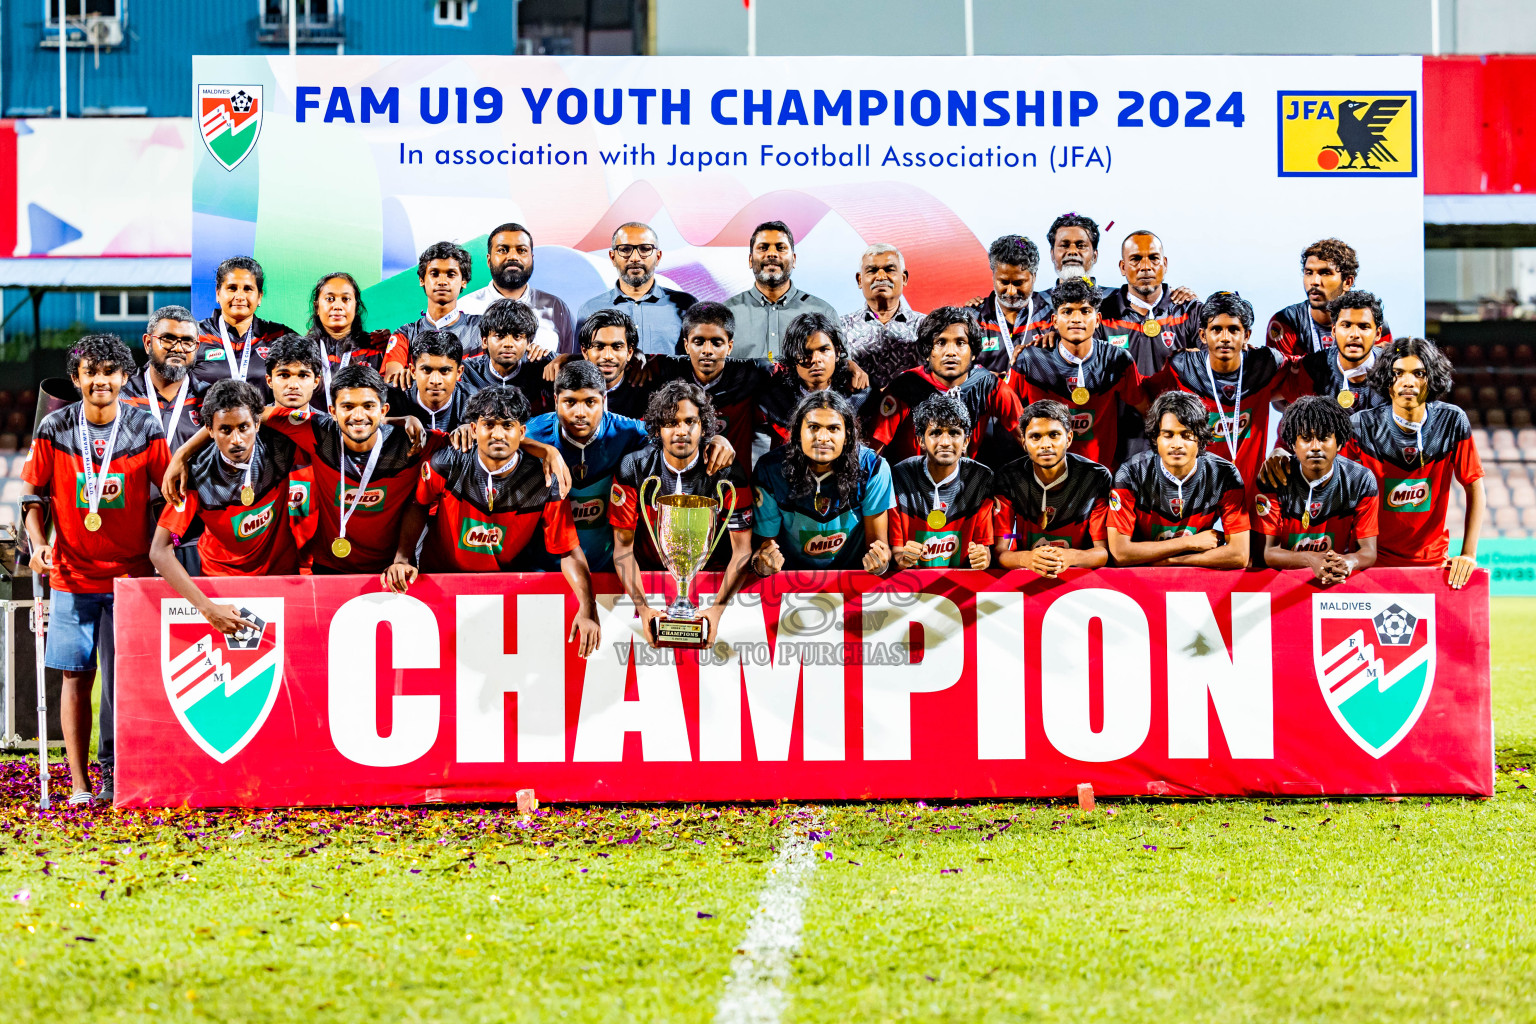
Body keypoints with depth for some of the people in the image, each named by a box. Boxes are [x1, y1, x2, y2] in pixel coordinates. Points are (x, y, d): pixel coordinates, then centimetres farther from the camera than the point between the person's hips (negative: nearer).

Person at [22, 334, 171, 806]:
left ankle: (116, 773, 10)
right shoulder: (54, 429, -1)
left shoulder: (146, 429, -2)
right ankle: (80, 783, 5)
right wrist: (38, 544, -8)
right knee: (76, 675, 1)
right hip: (73, 575, 0)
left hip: (132, 573, 0)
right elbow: (33, 494, 7)